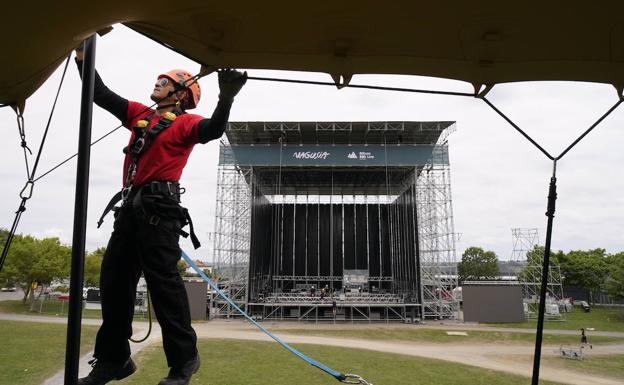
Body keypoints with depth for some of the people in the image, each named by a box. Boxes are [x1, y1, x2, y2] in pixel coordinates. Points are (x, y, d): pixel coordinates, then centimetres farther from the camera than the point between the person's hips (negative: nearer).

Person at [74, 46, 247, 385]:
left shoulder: (185, 122, 1)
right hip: (131, 205, 8)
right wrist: (82, 55, 23)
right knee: (114, 280, 10)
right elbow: (101, 94, 26)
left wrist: (226, 99, -35)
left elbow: (213, 130, -19)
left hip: (158, 207, -8)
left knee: (163, 280, -10)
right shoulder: (140, 114, 22)